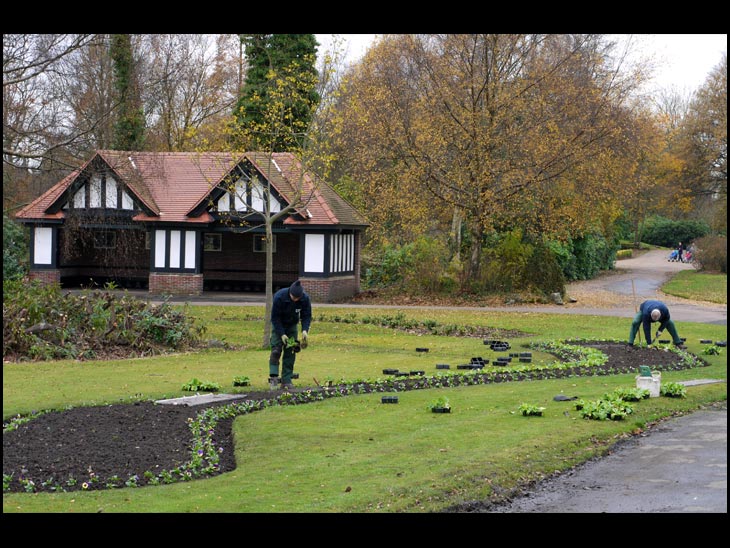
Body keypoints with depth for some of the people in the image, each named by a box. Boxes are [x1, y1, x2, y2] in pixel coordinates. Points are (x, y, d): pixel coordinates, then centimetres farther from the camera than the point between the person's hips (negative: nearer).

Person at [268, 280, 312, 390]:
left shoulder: (305, 299, -22)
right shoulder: (279, 297, -31)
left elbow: (306, 316, -11)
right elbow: (275, 317, -23)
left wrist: (305, 330, -28)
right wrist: (282, 334, -26)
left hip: (292, 325, 3)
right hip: (278, 325, -3)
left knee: (290, 352, -3)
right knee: (276, 349, -18)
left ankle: (286, 381, -1)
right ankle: (273, 377, -19)